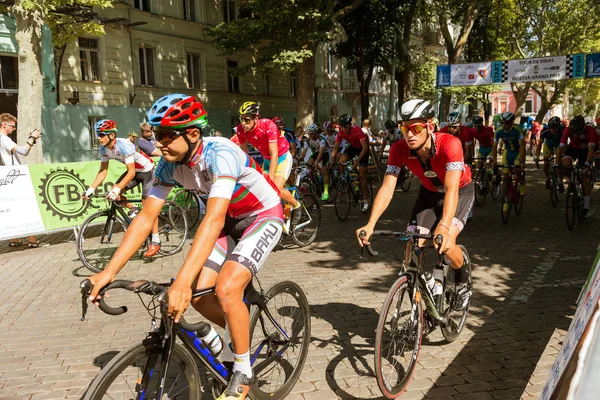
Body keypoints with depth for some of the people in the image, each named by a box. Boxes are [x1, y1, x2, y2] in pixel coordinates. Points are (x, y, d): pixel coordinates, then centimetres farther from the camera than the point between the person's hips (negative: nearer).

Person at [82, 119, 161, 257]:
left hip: (147, 170, -7)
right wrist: (91, 189, -17)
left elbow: (131, 173, -33)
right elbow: (103, 171, -7)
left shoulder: (124, 145, -32)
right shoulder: (104, 149, -11)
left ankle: (155, 242, -6)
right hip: (134, 170, 7)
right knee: (113, 192, -9)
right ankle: (134, 211, 15)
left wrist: (117, 189, -41)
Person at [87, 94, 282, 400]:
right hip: (230, 219, 7)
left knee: (226, 290, -22)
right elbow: (145, 218, -12)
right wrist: (108, 272, -18)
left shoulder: (219, 154, -34)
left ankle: (243, 373, 0)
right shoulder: (169, 163, -12)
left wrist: (182, 282, -52)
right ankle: (234, 333, 26)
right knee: (199, 293, -5)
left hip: (263, 216, -7)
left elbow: (213, 220, -44)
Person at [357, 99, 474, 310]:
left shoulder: (450, 144, -36)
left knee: (446, 243, -26)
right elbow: (387, 187, -30)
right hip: (429, 192, 4)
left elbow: (451, 189, -44)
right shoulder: (399, 149, -25)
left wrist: (443, 227, -59)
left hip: (460, 191, -4)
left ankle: (463, 281, 8)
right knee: (412, 247, -10)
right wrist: (370, 225, -43)